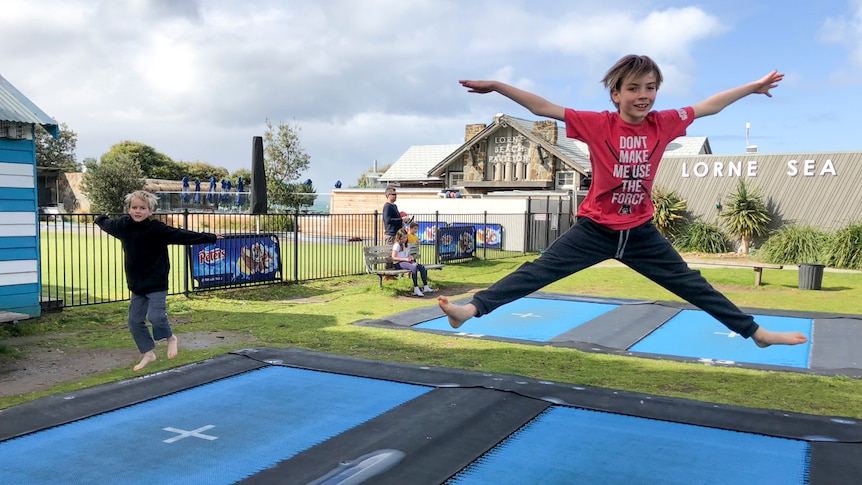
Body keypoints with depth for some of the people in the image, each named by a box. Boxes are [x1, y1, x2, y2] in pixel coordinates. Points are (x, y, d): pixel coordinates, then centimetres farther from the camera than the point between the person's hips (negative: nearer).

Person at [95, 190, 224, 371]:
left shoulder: (157, 229, -17)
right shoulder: (123, 225, -1)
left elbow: (182, 235, -20)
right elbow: (108, 225, 23)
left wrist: (209, 238, -23)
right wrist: (100, 219, 43)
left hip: (156, 283, -6)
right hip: (136, 283, 6)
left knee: (156, 316, -16)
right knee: (135, 321, 8)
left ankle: (170, 338, 16)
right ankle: (148, 353, 24)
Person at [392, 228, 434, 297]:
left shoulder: (407, 244, 19)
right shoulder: (397, 245, -6)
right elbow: (393, 257, -13)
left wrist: (410, 257, 2)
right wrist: (405, 259, -19)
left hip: (407, 261, 8)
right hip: (398, 263, -8)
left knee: (422, 267, -16)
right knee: (414, 267, -35)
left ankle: (426, 287, -14)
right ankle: (416, 289, -37)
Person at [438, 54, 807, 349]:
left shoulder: (663, 124, -4)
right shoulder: (598, 124, -13)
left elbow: (709, 106, 10)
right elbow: (543, 108, -15)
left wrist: (753, 87, 18)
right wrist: (497, 86, -19)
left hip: (641, 233, 3)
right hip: (595, 230, -2)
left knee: (691, 284, 12)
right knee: (537, 272, -9)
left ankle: (754, 331, 24)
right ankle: (473, 308, -14)